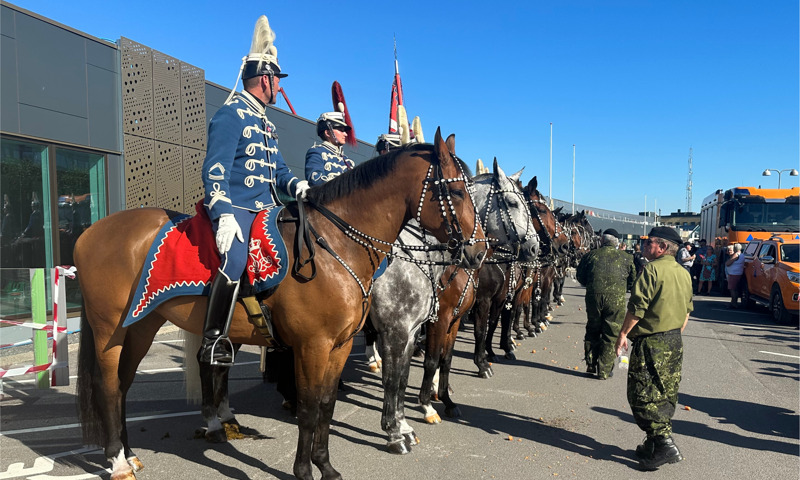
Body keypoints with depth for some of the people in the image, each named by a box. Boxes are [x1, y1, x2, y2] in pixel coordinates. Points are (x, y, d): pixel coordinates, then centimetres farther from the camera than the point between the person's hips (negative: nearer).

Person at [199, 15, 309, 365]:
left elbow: (278, 170, 23)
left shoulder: (264, 122, 22)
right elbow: (215, 168, -14)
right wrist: (224, 215, -24)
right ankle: (213, 341, -23)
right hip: (234, 209, -9)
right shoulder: (232, 113, -6)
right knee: (236, 260, -32)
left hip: (265, 210, 9)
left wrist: (297, 186, 0)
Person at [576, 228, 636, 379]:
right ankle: (604, 371, 10)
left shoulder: (591, 255, 5)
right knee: (611, 334, 7)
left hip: (593, 296, 2)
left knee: (592, 331, 18)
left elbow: (580, 277, 9)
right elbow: (634, 280, 6)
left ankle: (590, 365, 25)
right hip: (616, 299, -2)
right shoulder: (626, 258, 3)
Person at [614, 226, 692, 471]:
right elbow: (687, 311, 17)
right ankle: (653, 446, 22)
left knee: (644, 396, -3)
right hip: (675, 342, 9)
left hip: (651, 344, -9)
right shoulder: (684, 273, 11)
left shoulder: (652, 269, -15)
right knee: (665, 396, 13)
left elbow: (637, 307, -19)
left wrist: (623, 335, -10)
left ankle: (664, 445, -7)